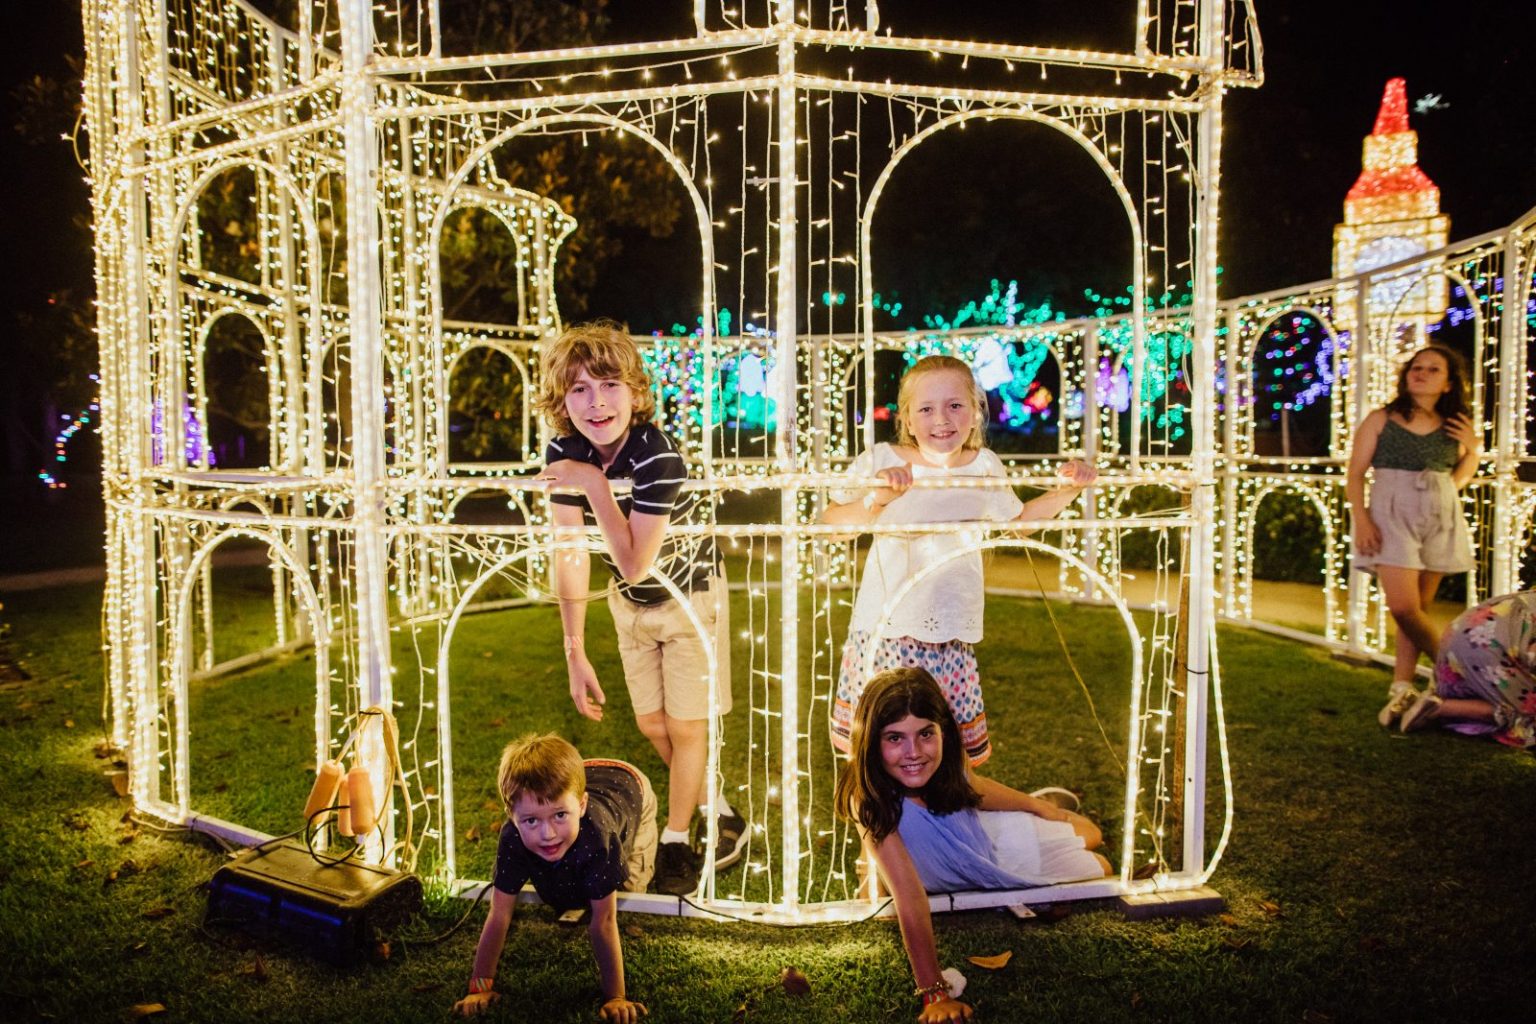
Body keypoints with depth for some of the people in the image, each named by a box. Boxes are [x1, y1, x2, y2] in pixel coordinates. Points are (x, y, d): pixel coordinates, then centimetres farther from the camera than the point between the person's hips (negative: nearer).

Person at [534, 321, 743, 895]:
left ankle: (676, 839, 27)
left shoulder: (656, 455, -33)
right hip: (630, 604, 6)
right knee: (652, 724, 16)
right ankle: (719, 812, 39)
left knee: (686, 727, 4)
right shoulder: (563, 453, -18)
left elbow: (633, 564, -34)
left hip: (689, 594, -5)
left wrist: (594, 483, -38)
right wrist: (575, 652, -11)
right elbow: (571, 555, -13)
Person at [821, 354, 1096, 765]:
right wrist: (874, 499, -20)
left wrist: (1067, 490, 10)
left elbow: (1018, 519, 22)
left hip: (952, 637, 2)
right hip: (884, 631, -2)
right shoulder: (880, 462, -5)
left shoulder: (985, 467, 4)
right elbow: (831, 523, -4)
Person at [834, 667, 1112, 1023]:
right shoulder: (872, 803, -44)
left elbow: (975, 787, -6)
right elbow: (910, 898, -44)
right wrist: (934, 993, -46)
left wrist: (1039, 805, 10)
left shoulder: (946, 761, -29)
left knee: (1091, 837, 25)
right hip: (971, 881, -2)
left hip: (998, 834, 3)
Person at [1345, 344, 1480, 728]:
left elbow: (1458, 479, 19)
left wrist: (1474, 449, 2)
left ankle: (1403, 687, 13)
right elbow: (1355, 474, 0)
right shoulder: (1381, 420, 2)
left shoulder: (1454, 427, 10)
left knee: (1416, 608, 4)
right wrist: (1361, 519, -11)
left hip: (1441, 519, 3)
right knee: (1403, 606, -14)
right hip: (1392, 515, -3)